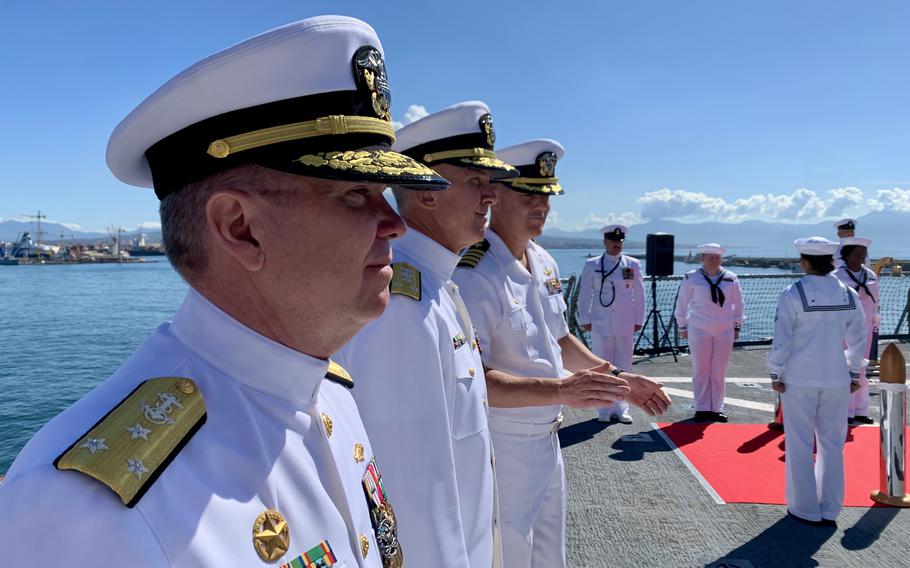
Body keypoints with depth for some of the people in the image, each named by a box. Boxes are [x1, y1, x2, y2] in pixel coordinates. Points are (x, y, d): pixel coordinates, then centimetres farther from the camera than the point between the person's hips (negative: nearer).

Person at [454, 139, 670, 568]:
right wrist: (560, 390, -36)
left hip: (546, 439, 9)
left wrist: (616, 377, 8)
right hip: (501, 447, -8)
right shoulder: (474, 274, -23)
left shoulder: (545, 263, 6)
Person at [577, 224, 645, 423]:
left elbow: (639, 294, 10)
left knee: (623, 367, 5)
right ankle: (605, 410, 11)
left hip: (626, 325, 1)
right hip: (601, 324, -1)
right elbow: (584, 294, 5)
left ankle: (621, 408, 15)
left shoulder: (633, 264, 7)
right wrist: (584, 319, 3)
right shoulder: (592, 265, 3)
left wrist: (638, 320, 7)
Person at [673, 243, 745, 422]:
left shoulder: (731, 279, 2)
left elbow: (738, 304, 13)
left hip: (725, 331, 2)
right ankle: (702, 408, 12)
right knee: (701, 370, 3)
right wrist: (683, 326, 5)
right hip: (699, 330, -2)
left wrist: (737, 326, 12)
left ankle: (717, 408, 15)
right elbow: (682, 303, 3)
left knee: (719, 371, 5)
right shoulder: (692, 278, -4)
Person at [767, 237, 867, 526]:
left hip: (800, 380, -4)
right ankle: (830, 510, 21)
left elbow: (781, 340, -13)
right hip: (836, 380, 4)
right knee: (832, 444, 13)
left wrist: (775, 374, -3)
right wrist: (854, 373, 18)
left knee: (801, 445, 7)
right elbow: (858, 339, 8)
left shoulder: (793, 294, -14)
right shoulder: (848, 294, 1)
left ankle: (805, 509, 15)